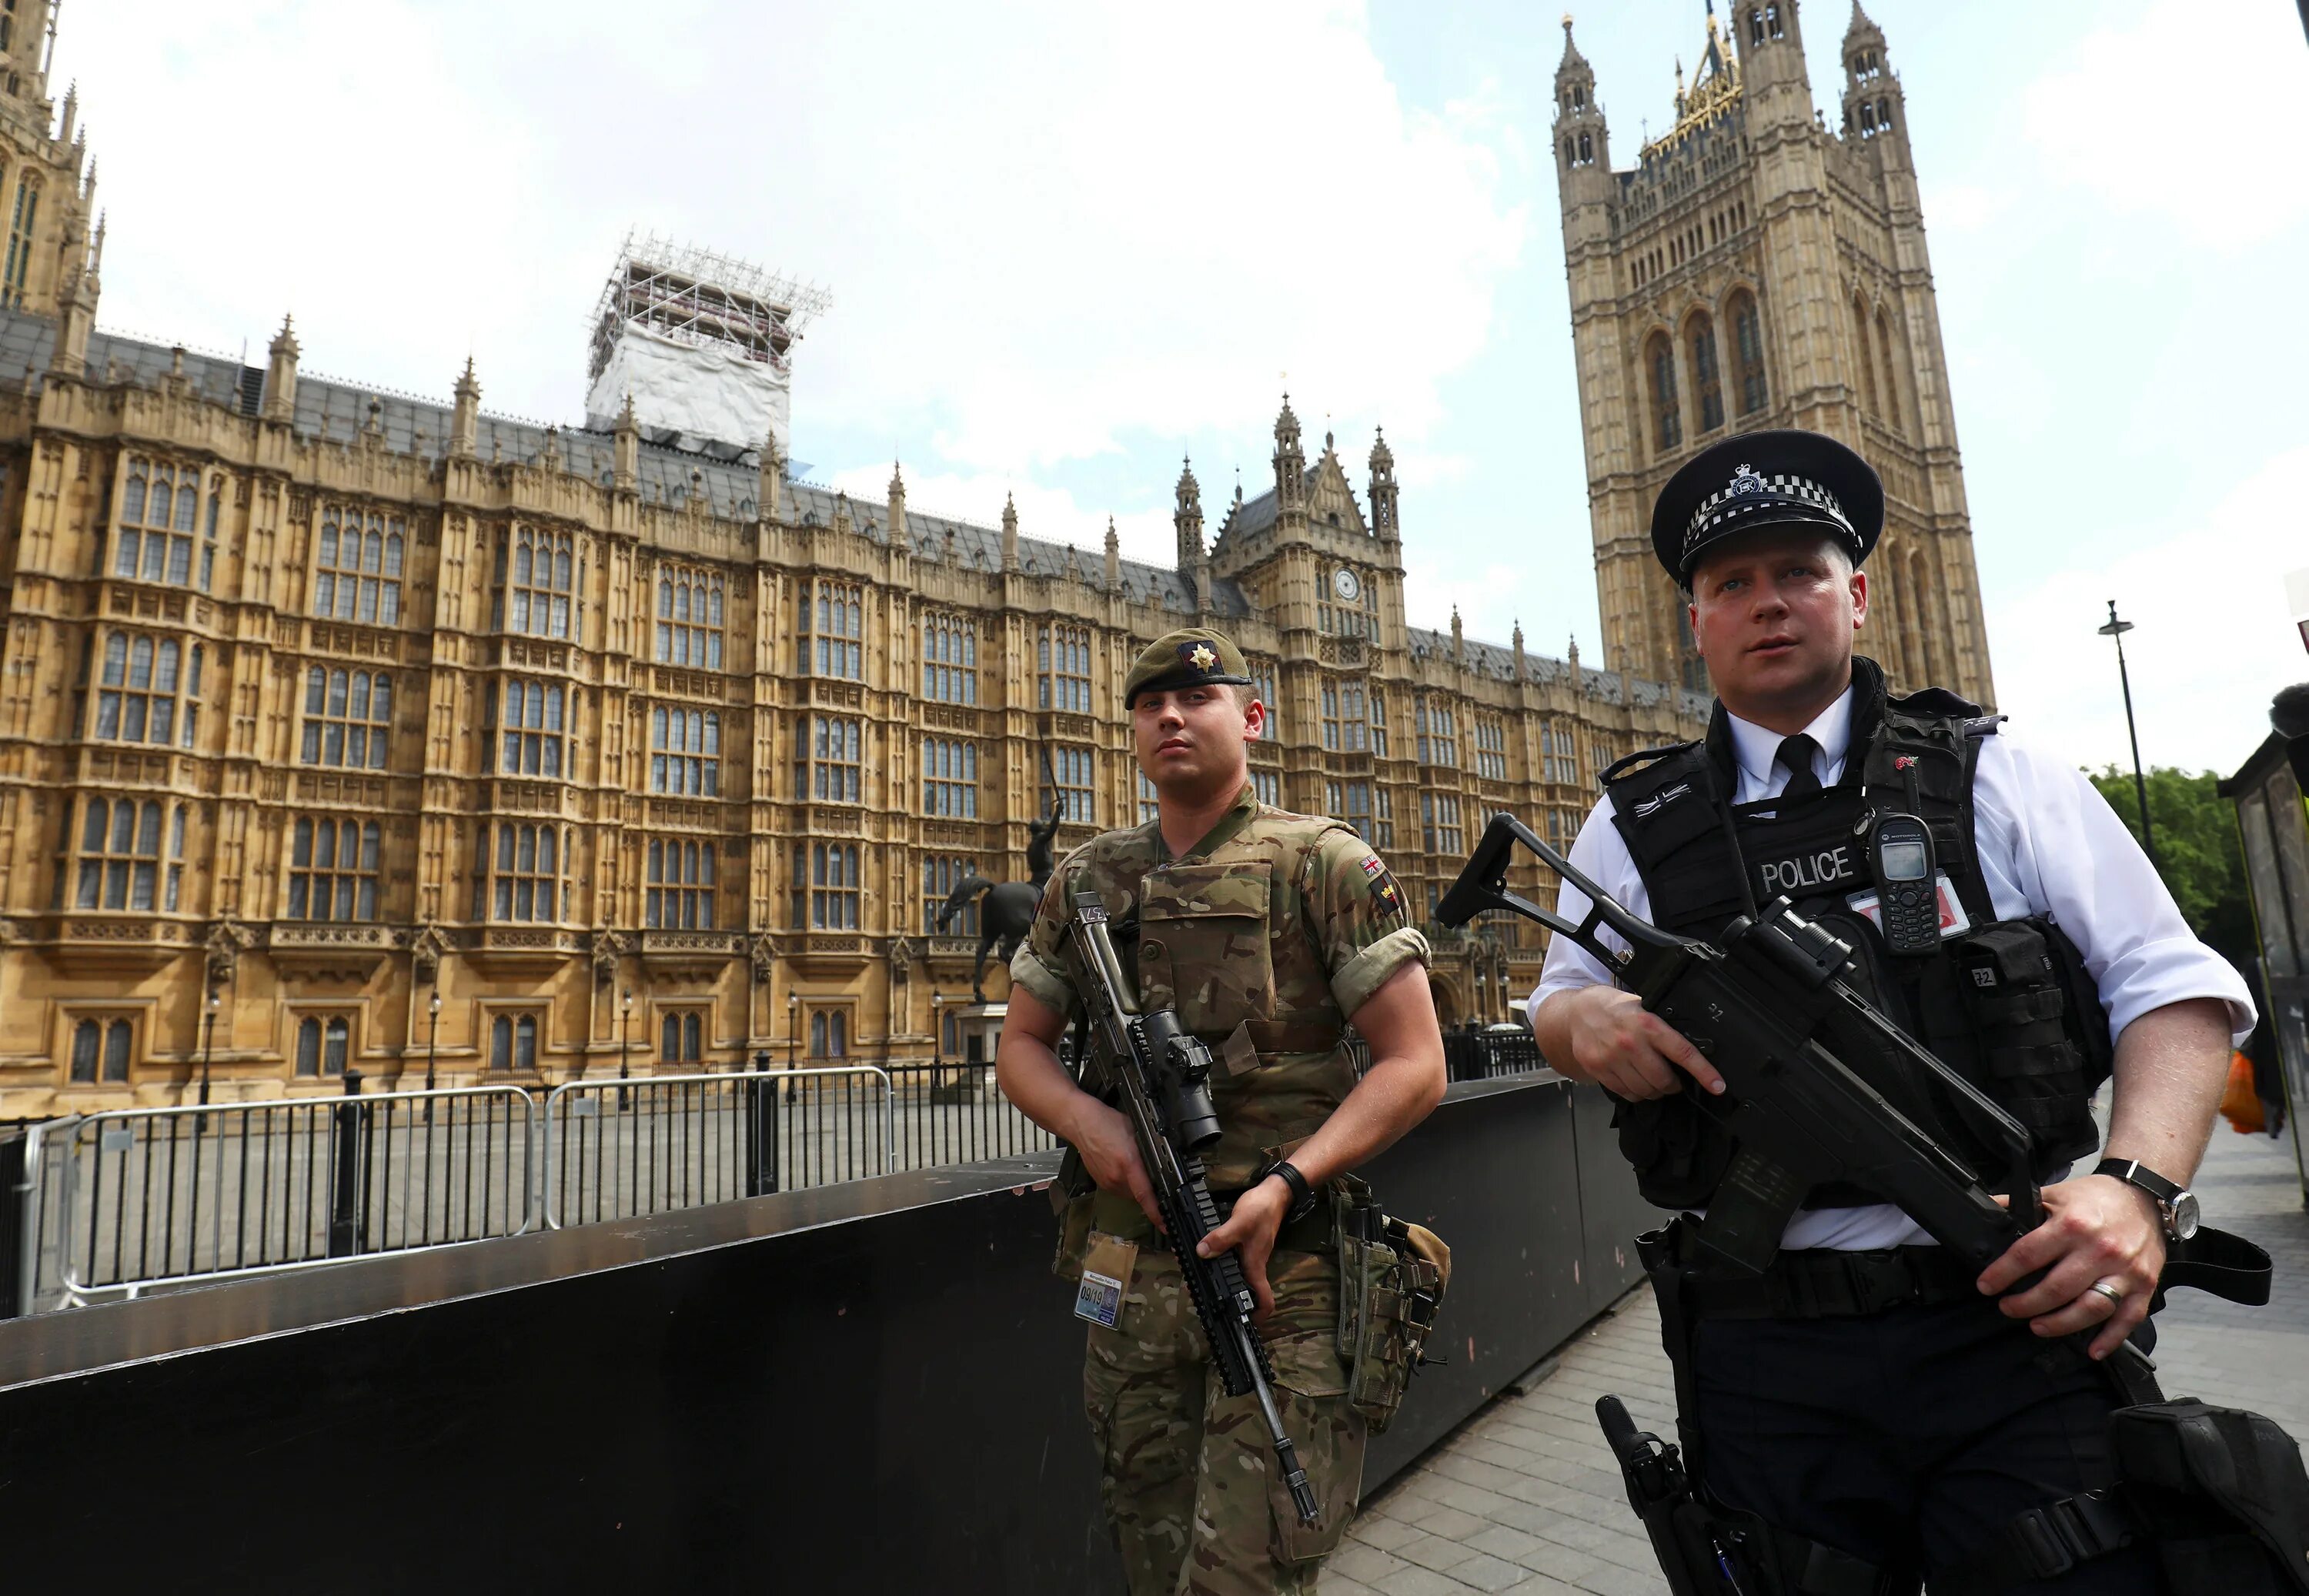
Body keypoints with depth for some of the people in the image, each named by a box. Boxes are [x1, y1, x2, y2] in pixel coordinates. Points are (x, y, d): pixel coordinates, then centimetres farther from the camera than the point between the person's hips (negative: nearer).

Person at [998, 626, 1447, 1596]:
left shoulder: (1324, 864, -4)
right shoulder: (1087, 882, 8)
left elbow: (1416, 1063, -7)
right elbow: (1020, 1048, 14)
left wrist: (1288, 1182, -19)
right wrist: (1085, 1120, -8)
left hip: (1282, 1270, -4)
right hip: (1128, 1274, 4)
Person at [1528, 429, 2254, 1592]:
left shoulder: (1992, 775, 4)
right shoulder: (1633, 828, 6)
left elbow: (2172, 989, 2)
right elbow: (1557, 1005, 13)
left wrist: (2141, 1185, -16)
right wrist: (1588, 1022, -12)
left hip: (2017, 1321, 0)